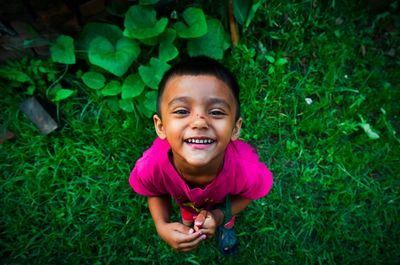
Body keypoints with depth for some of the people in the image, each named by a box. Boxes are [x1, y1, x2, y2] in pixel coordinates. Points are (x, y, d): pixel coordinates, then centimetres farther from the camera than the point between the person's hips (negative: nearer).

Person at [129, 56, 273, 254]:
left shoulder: (246, 169, -45)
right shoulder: (151, 167, -42)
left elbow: (248, 194, -19)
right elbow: (155, 193, -16)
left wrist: (220, 215, -33)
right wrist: (162, 227, -31)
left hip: (223, 201, 0)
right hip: (187, 200, 1)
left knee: (225, 220, 33)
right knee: (189, 221, 34)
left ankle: (226, 226, 69)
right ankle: (190, 223, 69)